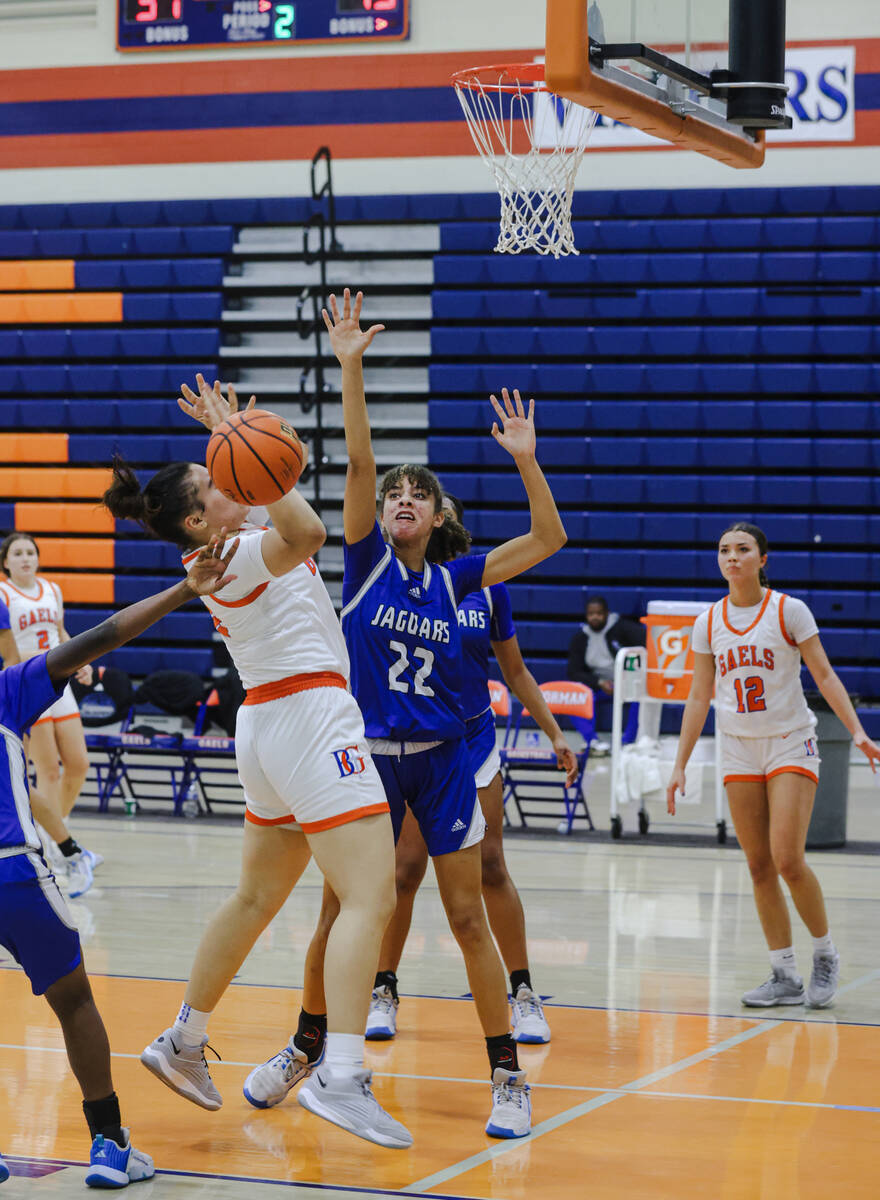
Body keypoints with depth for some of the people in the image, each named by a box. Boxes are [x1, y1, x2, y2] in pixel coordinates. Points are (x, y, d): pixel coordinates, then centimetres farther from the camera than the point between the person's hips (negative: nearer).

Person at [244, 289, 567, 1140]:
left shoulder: (456, 578, 3)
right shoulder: (365, 561, -1)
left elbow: (549, 539, -2)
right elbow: (358, 461, -13)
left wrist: (525, 459, -13)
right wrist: (350, 368, -23)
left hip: (441, 759, 0)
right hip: (365, 754, 0)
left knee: (467, 918, -1)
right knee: (339, 910, 6)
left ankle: (507, 1077, 5)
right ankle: (305, 1050, 25)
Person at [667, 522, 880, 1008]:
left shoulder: (789, 611, -6)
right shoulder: (708, 622, 5)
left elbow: (824, 675, -4)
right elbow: (699, 698, 9)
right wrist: (679, 765, 6)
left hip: (790, 745, -4)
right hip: (738, 750, 4)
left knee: (787, 860, -15)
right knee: (759, 867, 2)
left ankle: (825, 954, 7)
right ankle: (785, 976, 8)